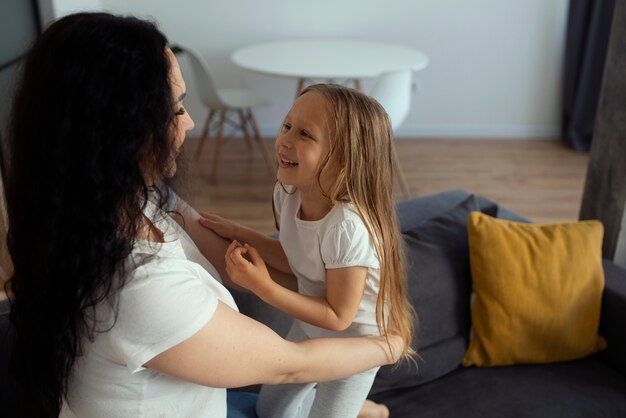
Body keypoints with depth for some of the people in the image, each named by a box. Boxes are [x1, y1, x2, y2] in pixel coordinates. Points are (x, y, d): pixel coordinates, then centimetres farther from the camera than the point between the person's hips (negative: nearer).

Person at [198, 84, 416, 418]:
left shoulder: (349, 227, -38)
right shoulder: (288, 193, -16)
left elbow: (338, 316, -28)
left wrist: (264, 287, -33)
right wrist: (239, 235, -10)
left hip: (353, 342, -7)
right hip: (310, 327, 7)